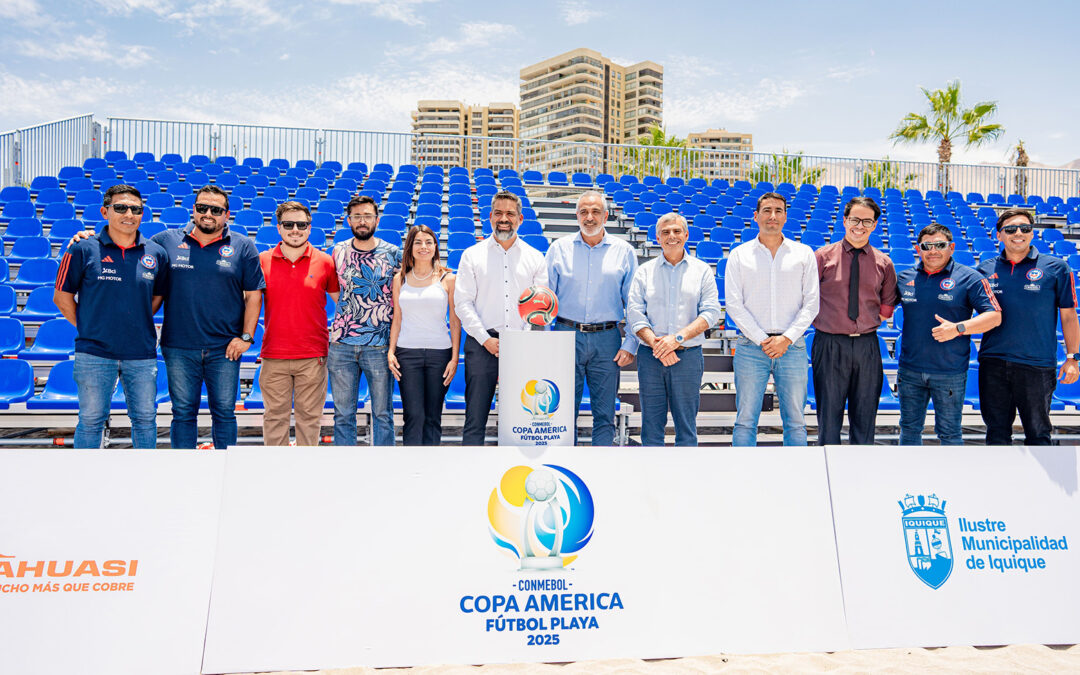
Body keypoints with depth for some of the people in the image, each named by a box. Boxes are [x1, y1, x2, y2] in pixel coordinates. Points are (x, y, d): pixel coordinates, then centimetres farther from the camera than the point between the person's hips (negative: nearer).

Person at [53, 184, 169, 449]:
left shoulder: (156, 254, 4)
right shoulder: (83, 250, -2)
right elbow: (62, 297, 5)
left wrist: (137, 324, 10)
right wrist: (88, 326, 3)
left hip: (142, 353, 2)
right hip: (95, 352, -2)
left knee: (145, 418, 10)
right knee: (91, 419, 6)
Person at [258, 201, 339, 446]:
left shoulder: (325, 262, 1)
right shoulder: (263, 261, 4)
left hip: (313, 355, -1)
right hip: (273, 355, 1)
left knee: (309, 416, 8)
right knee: (275, 415, 8)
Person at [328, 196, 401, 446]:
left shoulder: (394, 254, 0)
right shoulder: (338, 251, 7)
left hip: (379, 345, -2)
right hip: (341, 344, 2)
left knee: (382, 413, 6)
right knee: (343, 413, 9)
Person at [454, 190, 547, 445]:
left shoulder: (535, 258, 13)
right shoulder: (472, 255, 9)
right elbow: (462, 302, 2)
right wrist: (486, 339, -8)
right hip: (482, 345, -1)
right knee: (475, 418, -2)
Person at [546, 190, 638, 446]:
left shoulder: (624, 251, 7)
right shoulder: (559, 248, 7)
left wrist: (630, 345, -1)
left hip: (607, 339, 0)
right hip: (567, 335, 0)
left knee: (605, 413, 5)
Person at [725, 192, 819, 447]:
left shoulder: (804, 254, 10)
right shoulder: (740, 255, 7)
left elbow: (811, 304, 5)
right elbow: (734, 305, 0)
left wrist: (786, 338, -8)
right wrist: (762, 340, -9)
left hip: (792, 347, 1)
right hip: (751, 347, -1)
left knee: (795, 421, 4)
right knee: (745, 420, 1)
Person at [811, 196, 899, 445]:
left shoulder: (883, 263, 7)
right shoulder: (823, 256, 0)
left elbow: (887, 306, 17)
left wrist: (872, 321, 5)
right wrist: (823, 320, -3)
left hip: (867, 345, 3)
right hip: (830, 344, -2)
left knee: (865, 416, 10)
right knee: (829, 416, 3)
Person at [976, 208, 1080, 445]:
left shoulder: (1055, 268, 2)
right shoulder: (985, 269, 7)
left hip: (1037, 365, -2)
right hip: (993, 363, 2)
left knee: (1037, 433, 7)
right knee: (996, 431, 11)